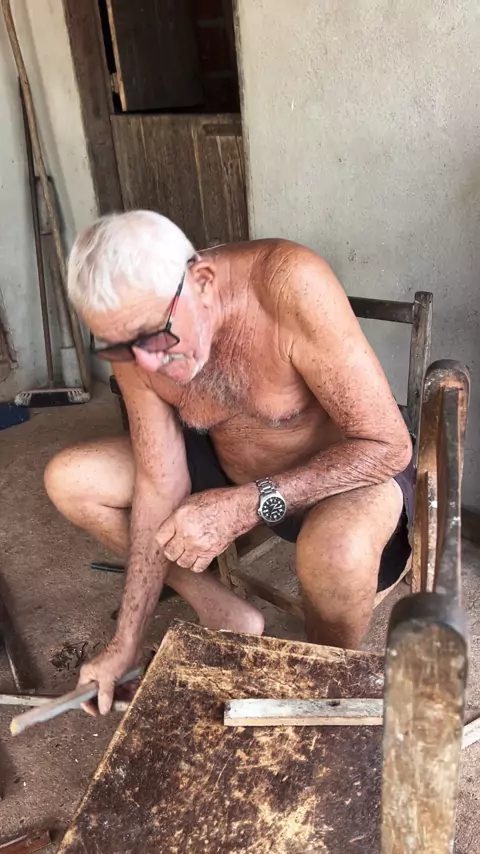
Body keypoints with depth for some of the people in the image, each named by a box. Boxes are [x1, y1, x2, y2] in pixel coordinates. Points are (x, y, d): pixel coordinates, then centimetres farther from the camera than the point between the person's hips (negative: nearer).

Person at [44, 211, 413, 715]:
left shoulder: (290, 283, -32)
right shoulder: (133, 342, -16)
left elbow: (388, 445, -28)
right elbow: (161, 488, -11)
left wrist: (250, 505, -38)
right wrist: (126, 645, -9)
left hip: (353, 469, -4)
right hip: (230, 467, 5)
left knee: (335, 549, -40)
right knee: (69, 481, -4)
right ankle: (225, 616, 8)